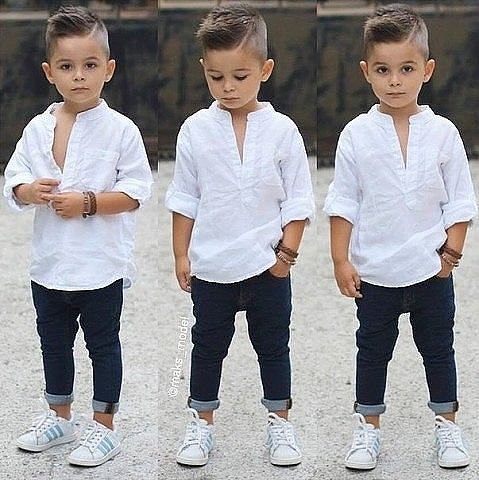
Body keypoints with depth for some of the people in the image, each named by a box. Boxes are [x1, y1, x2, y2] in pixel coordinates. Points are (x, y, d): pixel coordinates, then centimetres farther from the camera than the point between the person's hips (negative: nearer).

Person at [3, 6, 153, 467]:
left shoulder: (120, 130, -11)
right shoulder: (38, 129, 2)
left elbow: (134, 192, -12)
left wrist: (87, 202, -23)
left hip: (101, 262, -5)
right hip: (49, 260, 5)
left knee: (102, 343, 8)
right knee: (54, 341, 19)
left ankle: (103, 427, 21)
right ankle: (58, 417, 36)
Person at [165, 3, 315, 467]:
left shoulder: (281, 130, -6)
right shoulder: (196, 130, -4)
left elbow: (298, 200, -1)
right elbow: (184, 198, 3)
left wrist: (288, 252, -6)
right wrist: (181, 255, 2)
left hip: (267, 264, -1)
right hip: (210, 266, 1)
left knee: (273, 345, 12)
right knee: (208, 345, 13)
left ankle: (279, 420, 26)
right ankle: (201, 421, 26)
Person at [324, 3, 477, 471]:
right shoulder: (357, 135, -7)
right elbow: (343, 203, -2)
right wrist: (341, 260, -5)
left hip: (431, 269, 0)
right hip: (374, 270, 0)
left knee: (437, 348, 13)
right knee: (373, 349, 12)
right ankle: (368, 427, 26)